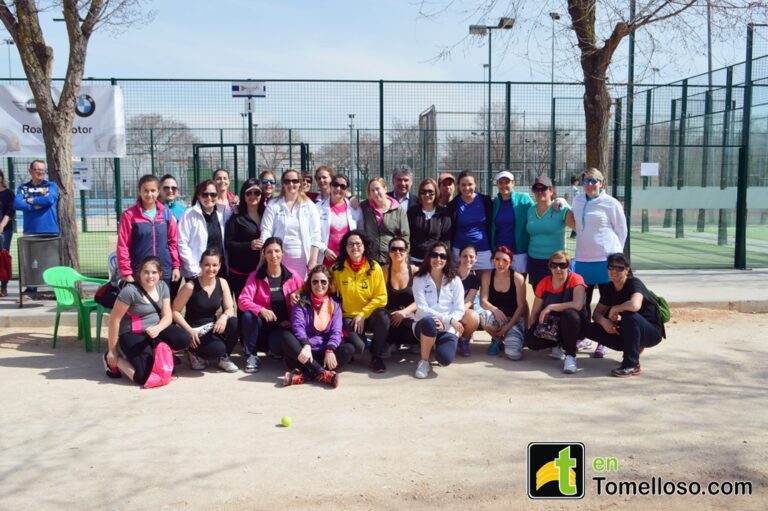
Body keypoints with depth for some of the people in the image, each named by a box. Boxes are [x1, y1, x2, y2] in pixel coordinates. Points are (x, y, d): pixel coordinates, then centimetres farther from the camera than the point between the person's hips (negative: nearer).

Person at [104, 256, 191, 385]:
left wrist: (157, 329, -26)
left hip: (155, 329, 6)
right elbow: (114, 320, -15)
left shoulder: (162, 286, -2)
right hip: (132, 334, -6)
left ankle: (153, 354, 4)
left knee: (184, 339, -21)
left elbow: (167, 316, -2)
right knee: (144, 377, -21)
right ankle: (113, 360, 7)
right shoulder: (130, 291, -20)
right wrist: (112, 351, -11)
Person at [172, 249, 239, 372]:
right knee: (217, 349, -32)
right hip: (195, 330, -5)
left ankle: (224, 358, -1)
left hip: (212, 327, 5)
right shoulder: (191, 286, -15)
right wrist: (190, 330, -21)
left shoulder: (222, 283, -2)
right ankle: (194, 353, 5)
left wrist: (224, 316, -27)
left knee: (234, 323, -27)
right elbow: (175, 312, -10)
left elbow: (230, 309, -4)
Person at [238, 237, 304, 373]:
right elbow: (243, 301, -17)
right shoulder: (255, 276, -5)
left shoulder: (292, 276, -2)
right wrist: (261, 310, -36)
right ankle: (251, 356, -12)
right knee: (248, 315, -32)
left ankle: (275, 349, 8)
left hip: (283, 326, -1)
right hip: (262, 324, 1)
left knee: (279, 346, -33)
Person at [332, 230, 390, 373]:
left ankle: (376, 356, -9)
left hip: (369, 316, 1)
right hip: (348, 317, -1)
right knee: (357, 346, -29)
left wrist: (362, 315, -15)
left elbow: (381, 297, -6)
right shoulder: (337, 268, -4)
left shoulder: (374, 267, -5)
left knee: (382, 316, -34)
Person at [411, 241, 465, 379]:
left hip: (448, 328, 2)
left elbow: (459, 309, -1)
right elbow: (422, 308, -12)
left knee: (445, 359, -27)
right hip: (425, 325, -1)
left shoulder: (455, 280, 5)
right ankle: (424, 361, -15)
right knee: (429, 322, -39)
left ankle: (437, 344, 13)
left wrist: (444, 322, -21)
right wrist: (448, 319, -23)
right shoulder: (419, 279, -1)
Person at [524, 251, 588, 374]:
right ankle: (557, 345, 9)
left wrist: (550, 307, -29)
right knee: (530, 339, -24)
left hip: (572, 325, -3)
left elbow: (578, 305, -32)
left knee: (570, 314, -38)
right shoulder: (544, 283, -3)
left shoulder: (575, 279, -15)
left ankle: (571, 356, -22)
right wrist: (531, 329, -8)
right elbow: (535, 311, 3)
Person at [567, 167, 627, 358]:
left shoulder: (611, 204, -5)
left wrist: (614, 254, 2)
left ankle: (602, 343, 10)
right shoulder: (578, 200, 9)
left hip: (606, 260, -4)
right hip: (582, 259, 4)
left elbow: (622, 231, 2)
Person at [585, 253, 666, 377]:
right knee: (591, 329, -8)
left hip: (652, 332, -7)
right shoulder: (608, 288, 0)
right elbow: (597, 313, 1)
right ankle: (634, 348, 4)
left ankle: (632, 365, -25)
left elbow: (635, 305, -42)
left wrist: (614, 309, -25)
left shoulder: (634, 283, -21)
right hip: (629, 332, 7)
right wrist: (603, 321, -22)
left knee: (629, 314, -37)